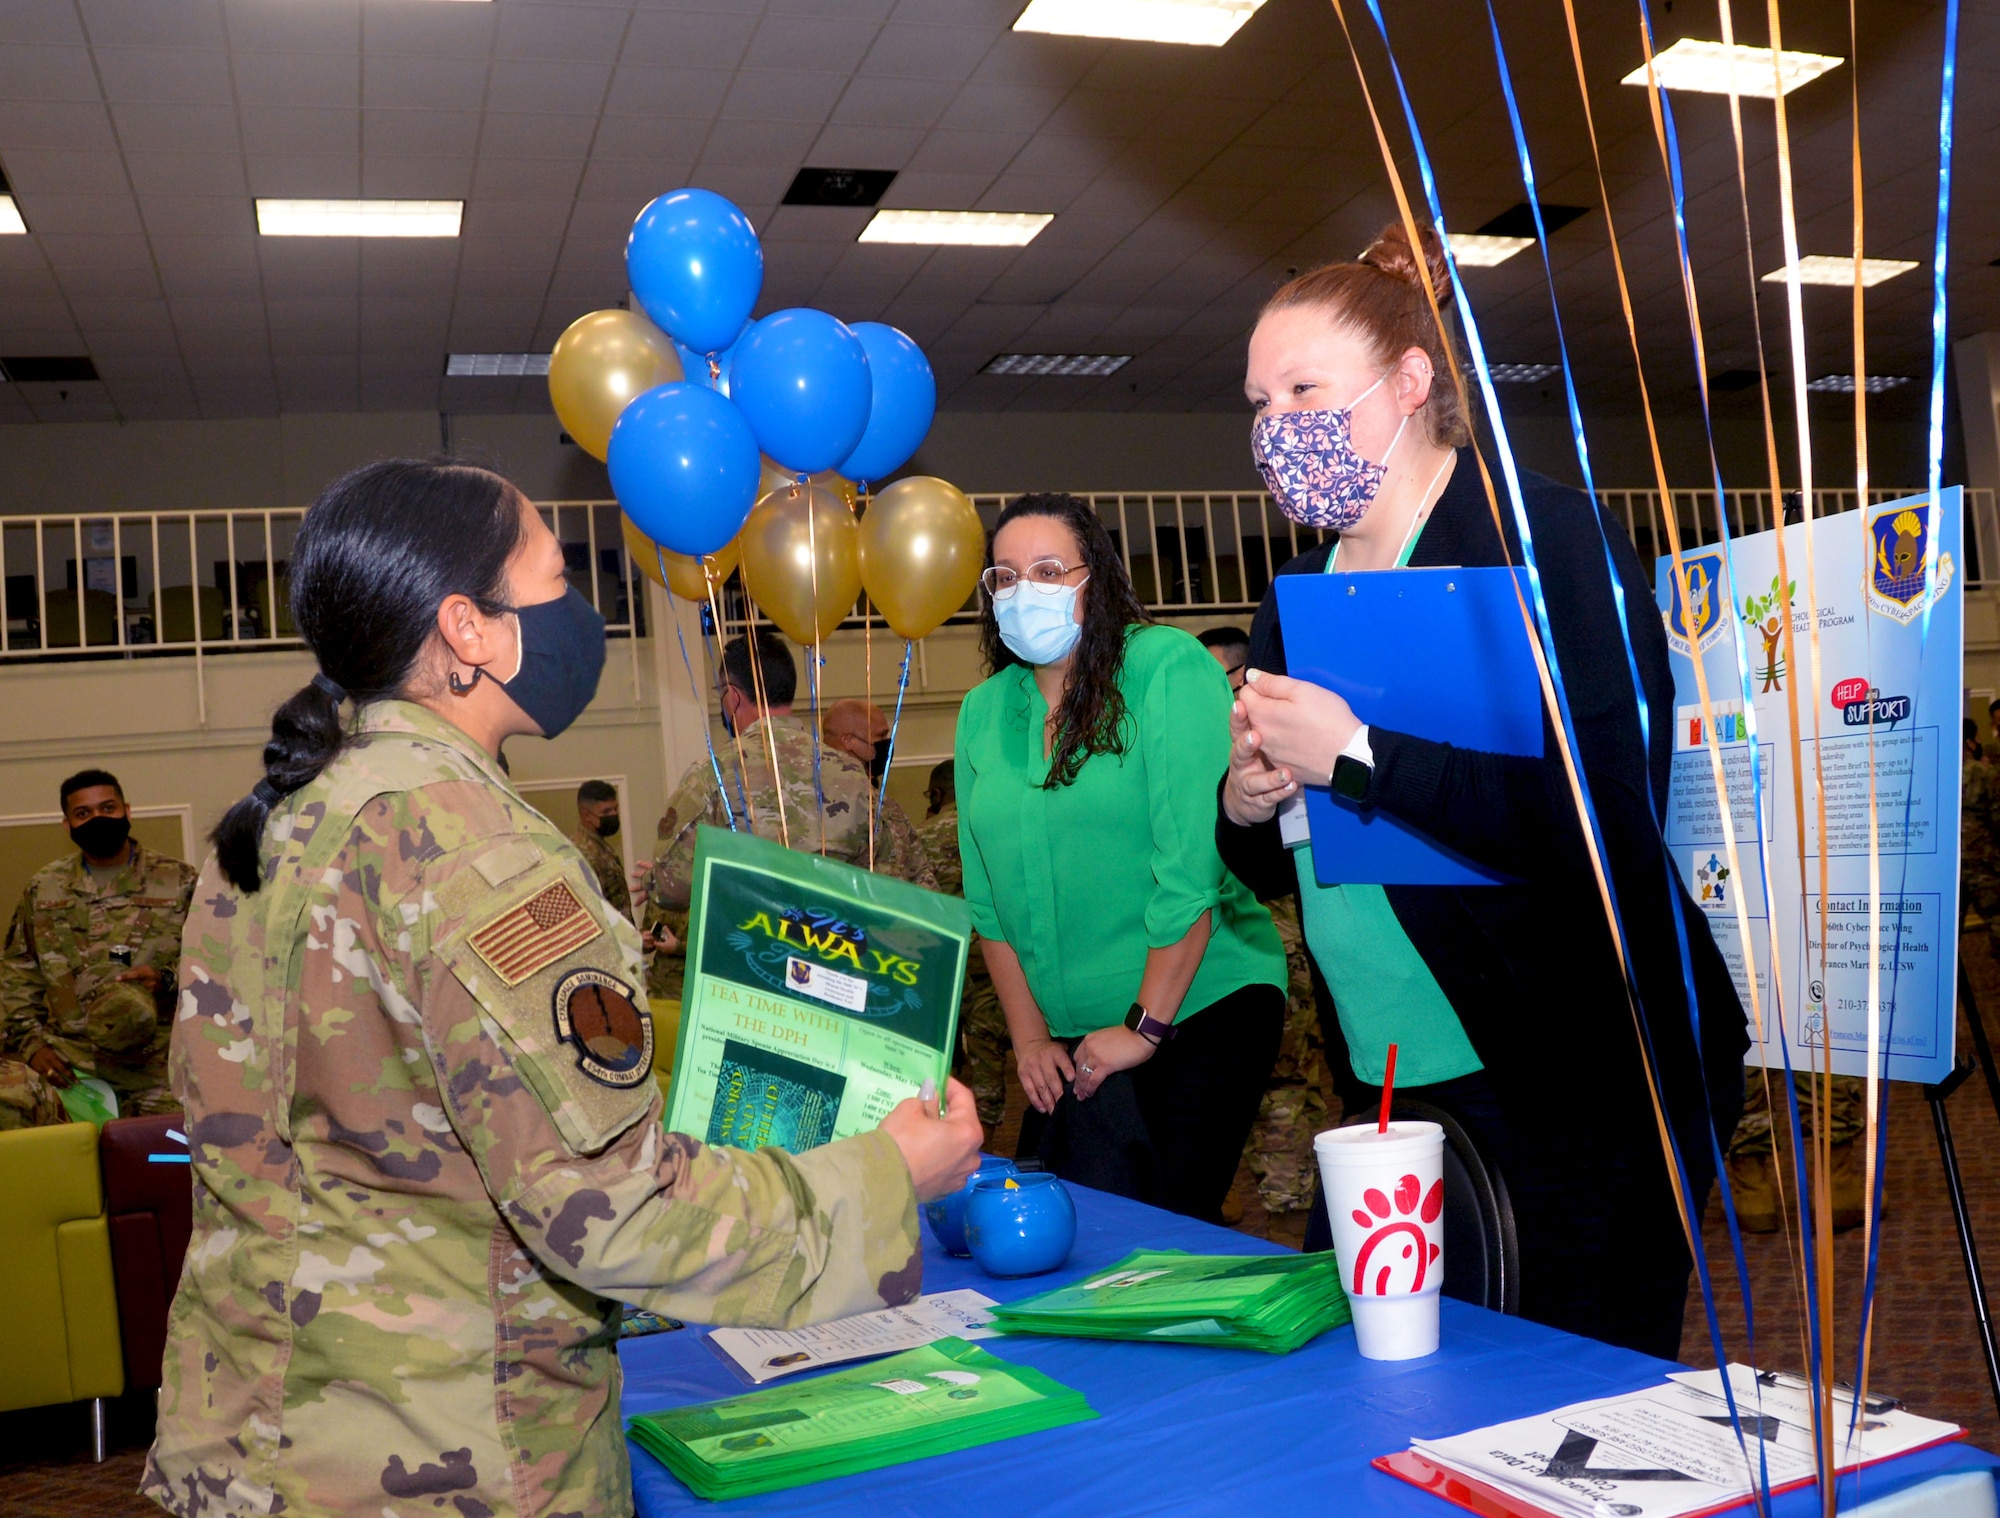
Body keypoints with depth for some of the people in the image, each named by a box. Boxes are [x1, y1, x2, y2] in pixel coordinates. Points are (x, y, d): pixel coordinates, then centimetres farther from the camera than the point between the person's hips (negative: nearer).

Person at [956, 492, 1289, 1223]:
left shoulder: (1168, 667, -10)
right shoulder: (983, 712, 7)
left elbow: (1194, 864, -15)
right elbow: (986, 896, 10)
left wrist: (1146, 1027, -14)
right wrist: (1029, 1036, 4)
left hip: (1199, 1008, -5)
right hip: (1071, 1038, 5)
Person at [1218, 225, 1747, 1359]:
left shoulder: (1544, 538, -10)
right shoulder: (1304, 590, 11)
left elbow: (1609, 816, -24)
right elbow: (1275, 869, 19)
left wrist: (1354, 755, -23)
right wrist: (1246, 808, -4)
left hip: (1582, 1088, -6)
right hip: (1396, 1092, 7)